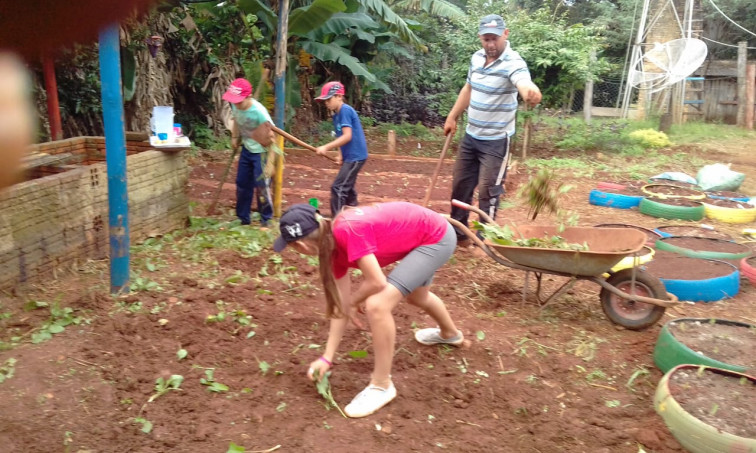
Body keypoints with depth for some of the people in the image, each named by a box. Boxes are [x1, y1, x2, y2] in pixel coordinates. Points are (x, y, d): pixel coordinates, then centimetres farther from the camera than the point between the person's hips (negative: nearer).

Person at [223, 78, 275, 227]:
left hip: (261, 152, -7)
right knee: (242, 184, 11)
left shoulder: (259, 112, -31)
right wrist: (234, 137, 9)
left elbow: (270, 138, -26)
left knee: (261, 185, -6)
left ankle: (265, 219, 12)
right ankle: (243, 219, 26)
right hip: (246, 149, 7)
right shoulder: (235, 106, -12)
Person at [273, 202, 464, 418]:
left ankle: (382, 385, -1)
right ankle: (450, 333, 66)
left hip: (438, 238, -10)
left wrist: (352, 303, -7)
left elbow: (377, 282, -28)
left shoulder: (347, 231, -30)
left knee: (377, 305, -20)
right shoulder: (335, 245, -2)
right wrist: (327, 358, 4)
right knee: (416, 295, 34)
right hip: (427, 235, 10)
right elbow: (341, 306, 3)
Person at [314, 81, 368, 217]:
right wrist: (342, 156, 9)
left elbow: (347, 136, -24)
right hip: (351, 156, 10)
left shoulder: (345, 110, -15)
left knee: (338, 188, -13)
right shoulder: (337, 114, 13)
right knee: (347, 189, 19)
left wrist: (327, 147, -25)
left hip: (355, 157, -10)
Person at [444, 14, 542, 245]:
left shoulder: (513, 63, -22)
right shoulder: (476, 58, 1)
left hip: (496, 140, -7)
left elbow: (525, 84, -44)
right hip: (470, 136, 7)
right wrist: (452, 117, 19)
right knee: (460, 186, 14)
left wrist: (530, 93, -67)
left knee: (487, 192, -3)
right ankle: (457, 234, 31)